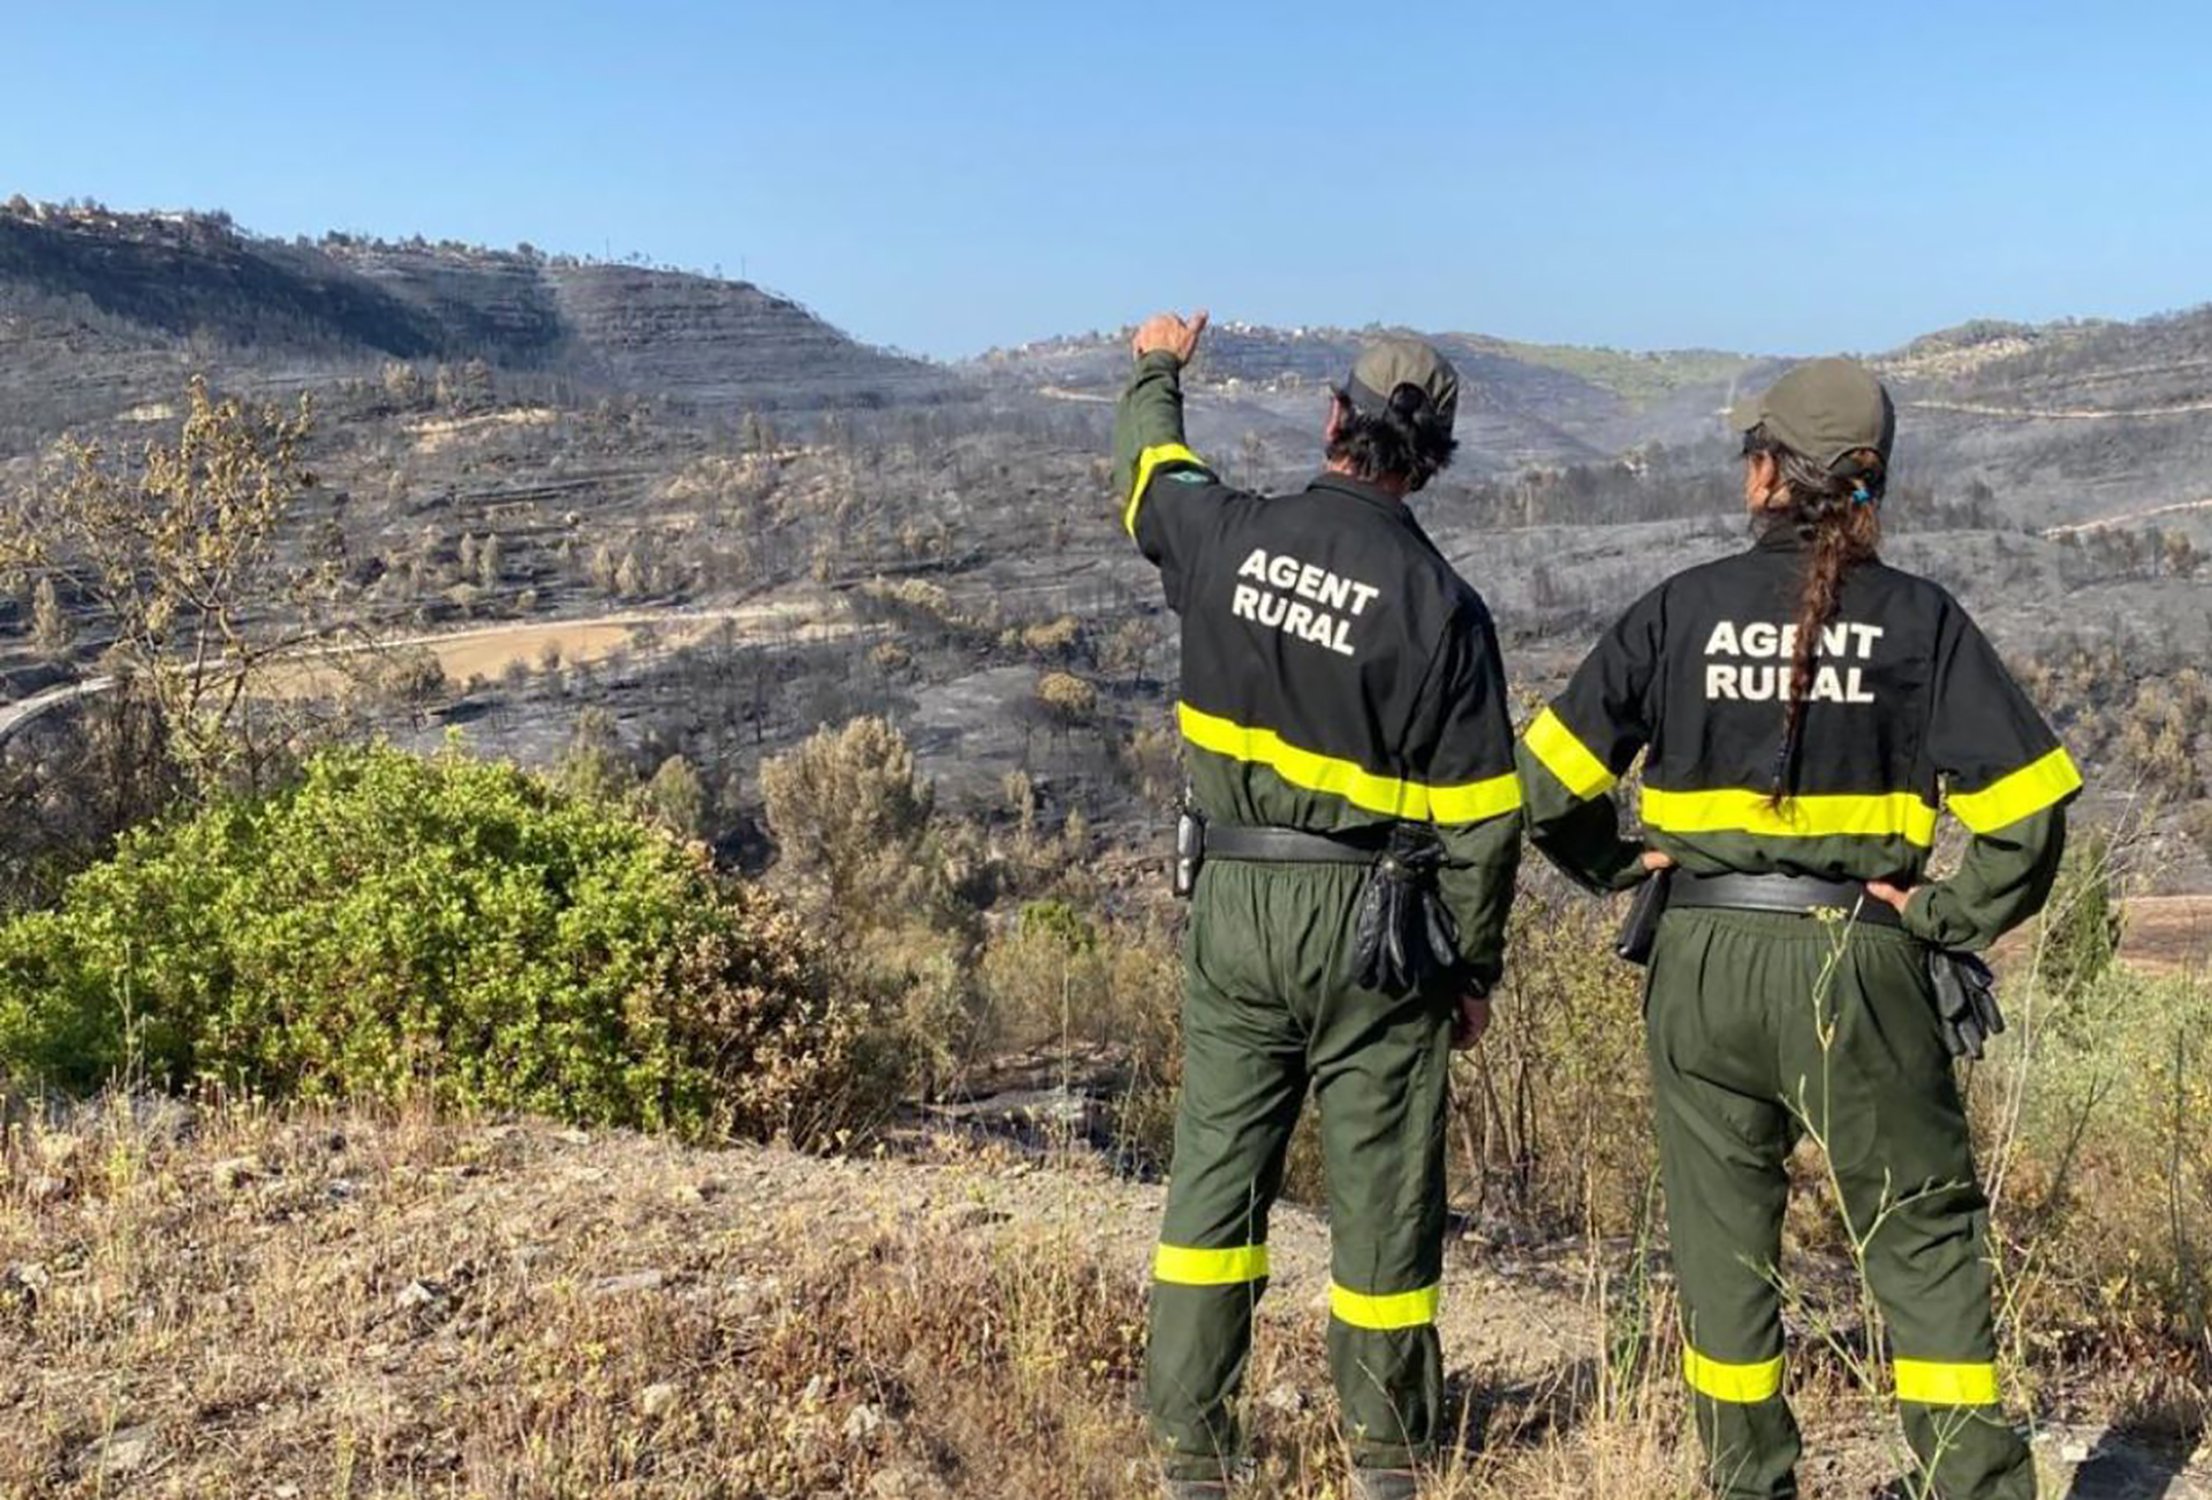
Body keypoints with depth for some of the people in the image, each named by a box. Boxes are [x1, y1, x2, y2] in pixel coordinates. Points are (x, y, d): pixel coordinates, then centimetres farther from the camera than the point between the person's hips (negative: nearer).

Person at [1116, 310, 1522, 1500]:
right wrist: (1475, 970, 5)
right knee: (1382, 1191, 9)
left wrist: (1158, 370, 43)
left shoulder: (1225, 535, -3)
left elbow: (1147, 471, 22)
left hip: (1236, 907, 3)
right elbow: (1480, 819, -8)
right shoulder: (1441, 606, -11)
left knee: (1214, 1173, 11)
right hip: (1374, 924, -2)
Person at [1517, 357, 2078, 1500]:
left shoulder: (1682, 607, -2)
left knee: (1723, 1234, 14)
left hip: (1704, 964, 1)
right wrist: (1952, 917, 1)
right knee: (1923, 1234, 10)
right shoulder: (1918, 618, -3)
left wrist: (1620, 866, 10)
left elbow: (1549, 779, -4)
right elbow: (2028, 805, -9)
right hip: (1859, 965, -1)